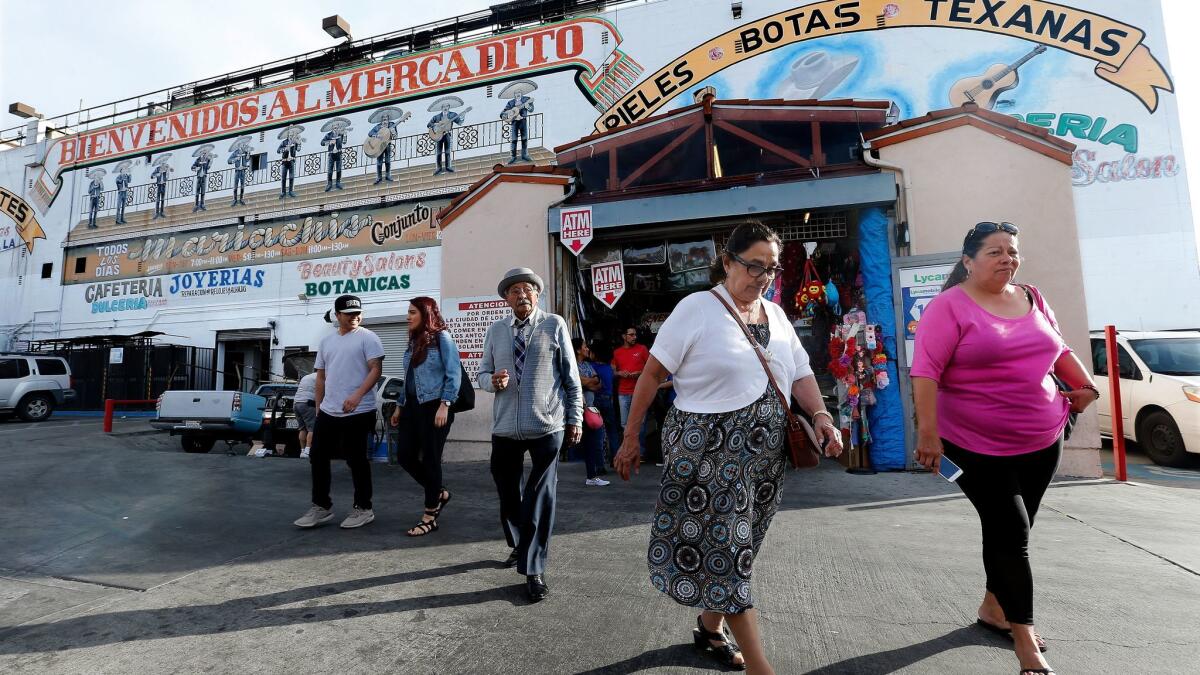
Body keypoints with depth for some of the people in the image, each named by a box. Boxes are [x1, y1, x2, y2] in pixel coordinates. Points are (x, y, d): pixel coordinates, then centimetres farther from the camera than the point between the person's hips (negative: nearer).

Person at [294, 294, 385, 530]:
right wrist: (319, 407, 17)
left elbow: (376, 369, -14)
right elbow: (321, 376, 20)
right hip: (327, 412, 7)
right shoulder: (326, 341, 15)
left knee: (356, 461, 1)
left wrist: (357, 395, -27)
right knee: (318, 457, 12)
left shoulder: (367, 338, -6)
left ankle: (363, 508, 16)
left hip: (358, 412, -7)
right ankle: (321, 506, 27)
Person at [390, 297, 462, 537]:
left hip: (433, 407, -8)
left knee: (430, 459, 0)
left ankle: (430, 518, 13)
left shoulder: (442, 338, -8)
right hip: (412, 407, 8)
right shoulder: (414, 340, 14)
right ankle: (439, 493, 29)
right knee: (406, 456, 7)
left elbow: (454, 374, -13)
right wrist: (400, 405, 19)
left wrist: (444, 405, -20)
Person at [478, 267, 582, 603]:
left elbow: (571, 375, 0)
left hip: (546, 426, -4)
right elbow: (483, 373, 13)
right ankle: (519, 546, 43)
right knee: (508, 492, 18)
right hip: (504, 427, 4)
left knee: (541, 497, 1)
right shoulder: (495, 330, 8)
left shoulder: (555, 325, -2)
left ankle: (533, 570, 14)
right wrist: (493, 380, -11)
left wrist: (575, 417, -1)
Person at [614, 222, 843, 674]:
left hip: (766, 454, 7)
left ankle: (710, 626, 40)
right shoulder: (698, 308, -10)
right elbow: (652, 374, -10)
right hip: (711, 451, -6)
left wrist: (820, 413, -9)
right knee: (726, 551, 1)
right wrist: (630, 438, -10)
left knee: (731, 549, 18)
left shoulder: (777, 316, 10)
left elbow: (800, 376, 12)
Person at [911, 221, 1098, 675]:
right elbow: (926, 371, -20)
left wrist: (1085, 386, 9)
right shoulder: (949, 306, -14)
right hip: (978, 445, -7)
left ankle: (994, 608, 36)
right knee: (1010, 534, -4)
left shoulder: (1032, 299, 9)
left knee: (1010, 531, 17)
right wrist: (928, 432, -26)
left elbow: (1059, 350, 22)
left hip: (1042, 440, 7)